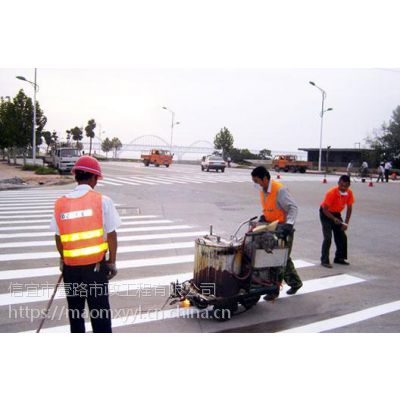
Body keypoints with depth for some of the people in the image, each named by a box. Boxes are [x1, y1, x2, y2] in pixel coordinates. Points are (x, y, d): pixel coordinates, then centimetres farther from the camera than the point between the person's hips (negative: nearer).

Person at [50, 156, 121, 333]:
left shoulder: (61, 203, -2)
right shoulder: (102, 201, -11)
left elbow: (58, 237, 7)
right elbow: (111, 235, -8)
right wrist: (112, 262, 3)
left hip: (70, 267, 4)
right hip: (96, 266, -3)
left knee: (75, 310, 20)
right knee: (100, 312, 5)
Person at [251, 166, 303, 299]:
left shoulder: (279, 190, -20)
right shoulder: (262, 190, 6)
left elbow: (293, 207, -20)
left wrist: (289, 223, -31)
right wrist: (263, 217, 3)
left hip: (283, 228, -8)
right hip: (271, 228, 8)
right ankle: (295, 282, 33)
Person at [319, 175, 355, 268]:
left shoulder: (349, 193, -14)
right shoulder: (332, 192, -30)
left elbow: (349, 208, -4)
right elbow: (325, 209, -25)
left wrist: (346, 223, -8)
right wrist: (334, 219, -35)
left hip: (336, 213, 6)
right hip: (326, 213, -6)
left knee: (342, 237, 6)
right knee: (328, 237, -15)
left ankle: (339, 258, 21)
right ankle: (324, 260, -10)